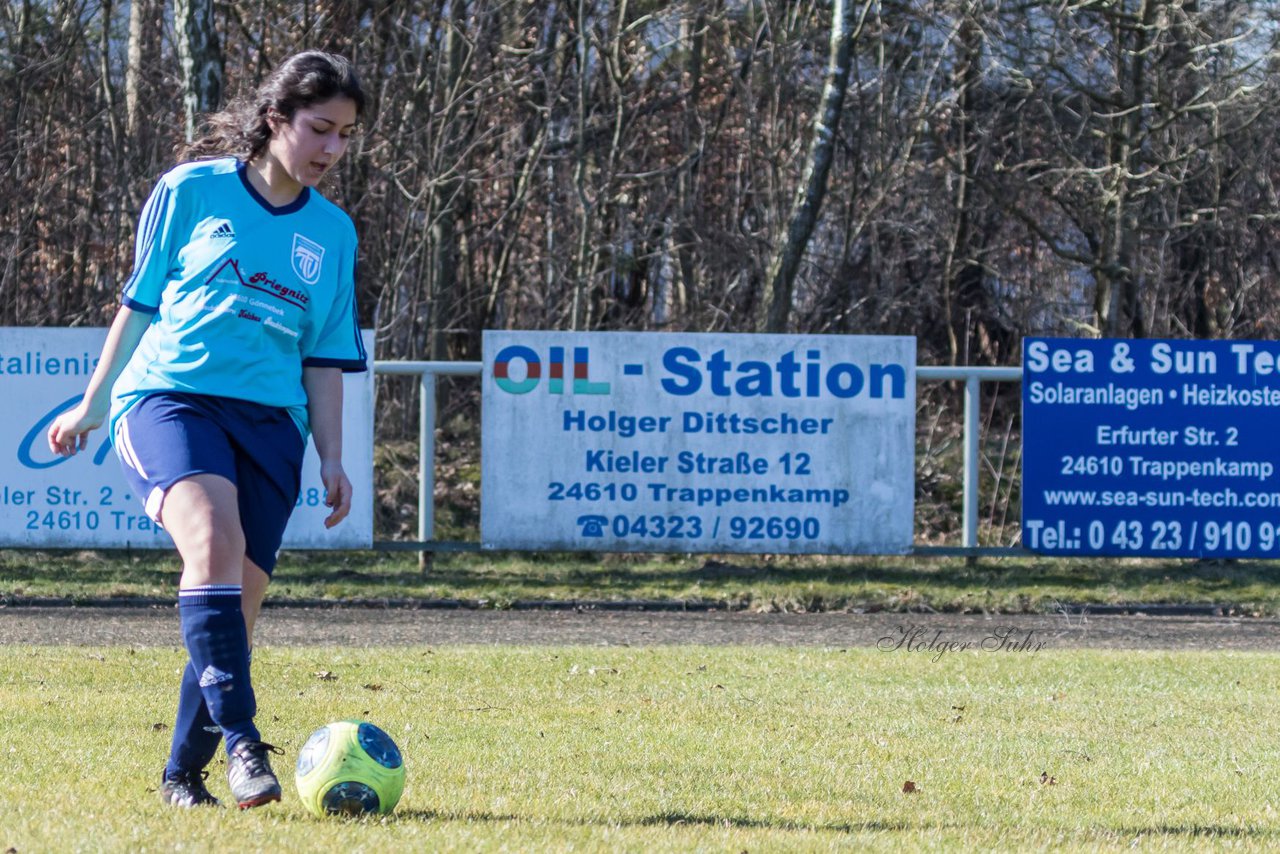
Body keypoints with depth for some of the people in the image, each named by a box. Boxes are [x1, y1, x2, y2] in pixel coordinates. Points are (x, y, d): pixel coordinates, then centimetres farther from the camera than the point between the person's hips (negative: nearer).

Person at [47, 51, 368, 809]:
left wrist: (332, 459, 9)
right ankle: (241, 739, -38)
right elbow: (141, 303, 12)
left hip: (269, 418, 4)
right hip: (168, 394, -4)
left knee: (238, 602, -2)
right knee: (213, 535, -31)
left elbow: (325, 359, 18)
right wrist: (92, 405, 17)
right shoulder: (193, 191, 4)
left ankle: (184, 774, 15)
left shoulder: (333, 233, 14)